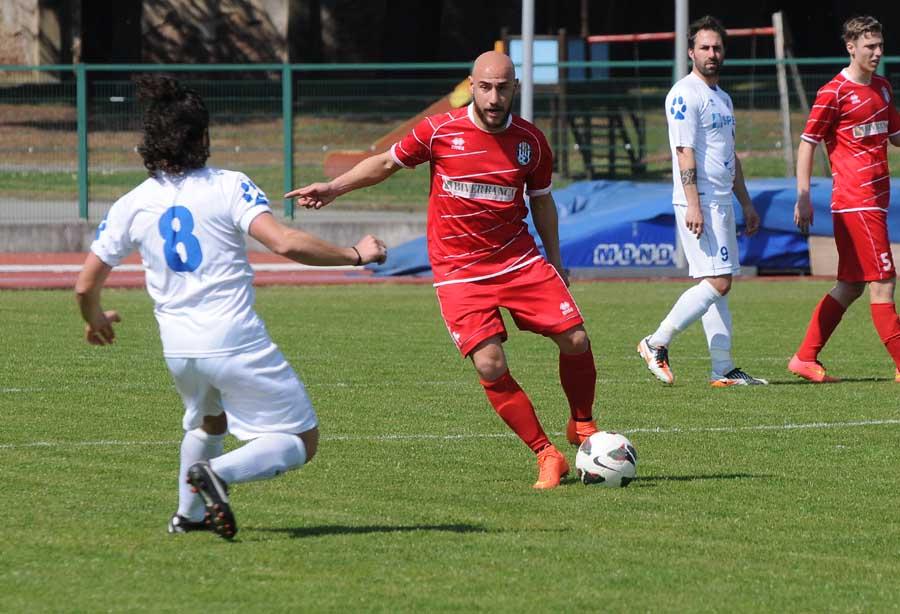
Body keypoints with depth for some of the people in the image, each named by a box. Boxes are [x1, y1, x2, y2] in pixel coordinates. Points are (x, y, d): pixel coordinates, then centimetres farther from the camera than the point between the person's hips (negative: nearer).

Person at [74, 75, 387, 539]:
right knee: (300, 441, 3)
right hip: (236, 343, -6)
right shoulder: (228, 187, -8)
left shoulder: (131, 206, 4)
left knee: (207, 422, 36)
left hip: (178, 350, 6)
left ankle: (189, 514, 35)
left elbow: (86, 285, 7)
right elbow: (285, 243, -21)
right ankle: (219, 473, -19)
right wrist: (355, 255, -9)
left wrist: (95, 321, 29)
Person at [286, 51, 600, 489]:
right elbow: (387, 162, 7)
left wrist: (555, 263, 18)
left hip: (520, 261, 2)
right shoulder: (440, 132, -7)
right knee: (489, 364, -17)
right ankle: (547, 457, -4)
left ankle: (583, 426, 19)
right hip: (458, 271, -2)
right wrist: (333, 188, -3)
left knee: (575, 341, -9)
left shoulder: (530, 141, 0)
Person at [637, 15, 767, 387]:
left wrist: (746, 203, 24)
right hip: (700, 204, -9)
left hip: (721, 204, 9)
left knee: (718, 285, 7)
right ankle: (657, 344, -8)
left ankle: (723, 370, 6)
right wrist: (693, 205, -23)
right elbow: (685, 152, -17)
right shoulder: (685, 95, -11)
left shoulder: (722, 97, 19)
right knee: (717, 283, -14)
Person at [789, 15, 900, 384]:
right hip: (855, 202, -9)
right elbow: (807, 143, -7)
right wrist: (803, 198, -13)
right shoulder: (834, 93, -8)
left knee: (850, 287, 9)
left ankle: (805, 359, 15)